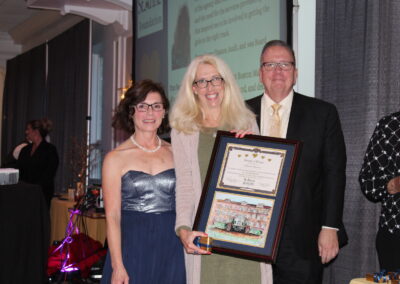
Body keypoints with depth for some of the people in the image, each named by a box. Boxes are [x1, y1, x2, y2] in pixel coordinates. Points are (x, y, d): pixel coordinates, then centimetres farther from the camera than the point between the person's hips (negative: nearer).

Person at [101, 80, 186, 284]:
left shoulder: (175, 153, 7)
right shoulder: (116, 158, 0)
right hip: (132, 246, -2)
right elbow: (112, 216, -5)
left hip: (171, 248, 2)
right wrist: (117, 266, -10)